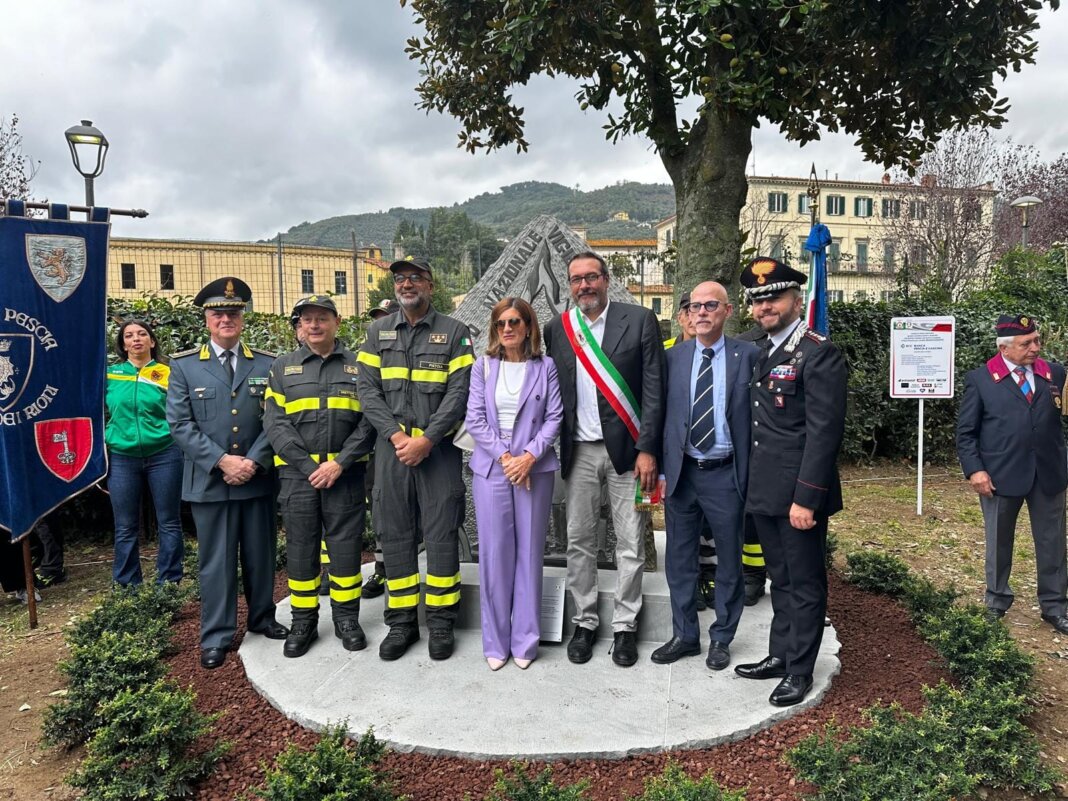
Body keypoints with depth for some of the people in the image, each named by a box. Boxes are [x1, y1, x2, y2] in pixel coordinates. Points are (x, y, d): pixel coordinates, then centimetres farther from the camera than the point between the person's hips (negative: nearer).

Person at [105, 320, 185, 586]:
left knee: (169, 523, 5)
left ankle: (169, 586, 16)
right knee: (125, 527, 8)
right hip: (121, 458, 1)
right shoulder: (109, 374, 6)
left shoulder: (167, 374, 1)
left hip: (163, 456, -1)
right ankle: (128, 589, 20)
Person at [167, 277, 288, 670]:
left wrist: (253, 462, -11)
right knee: (216, 560, 6)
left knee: (260, 554, 13)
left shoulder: (267, 364, 5)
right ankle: (216, 635, 19)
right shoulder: (184, 365, 2)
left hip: (258, 480, 2)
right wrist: (222, 461, -13)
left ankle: (262, 617, 31)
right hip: (209, 480, -1)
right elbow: (180, 424, -4)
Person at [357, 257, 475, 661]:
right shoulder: (378, 332, 10)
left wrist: (425, 440, -14)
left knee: (441, 534, 1)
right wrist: (396, 436, -9)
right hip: (391, 446, 3)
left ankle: (441, 622, 16)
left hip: (438, 448, -2)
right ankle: (401, 622, 20)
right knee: (394, 534, 7)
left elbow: (459, 392, -6)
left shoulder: (454, 332, 1)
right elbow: (368, 390, 4)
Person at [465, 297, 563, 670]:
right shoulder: (483, 367, 6)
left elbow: (554, 417, -1)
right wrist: (504, 457, -9)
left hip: (534, 469, 0)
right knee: (494, 553, 3)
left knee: (529, 552, 5)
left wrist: (529, 457, -12)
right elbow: (475, 419, 1)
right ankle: (496, 641, 16)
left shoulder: (545, 367, 3)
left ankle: (525, 639, 16)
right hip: (491, 469, 1)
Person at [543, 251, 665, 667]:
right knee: (579, 541, 11)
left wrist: (647, 449, -10)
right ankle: (584, 622, 26)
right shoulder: (557, 328, 6)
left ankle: (624, 626, 22)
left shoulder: (639, 320, -3)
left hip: (626, 449, -2)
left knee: (630, 544, 6)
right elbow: (554, 391, 8)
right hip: (579, 451, 3)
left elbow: (653, 390, -5)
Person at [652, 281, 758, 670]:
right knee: (679, 560, 12)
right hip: (681, 473, 2)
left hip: (725, 475, -2)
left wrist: (751, 473, -7)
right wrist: (659, 469, 1)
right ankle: (684, 635, 29)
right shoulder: (673, 357, 4)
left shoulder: (748, 355, -2)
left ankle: (721, 639, 29)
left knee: (729, 561, 11)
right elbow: (661, 416, 6)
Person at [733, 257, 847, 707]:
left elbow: (824, 431, -18)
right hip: (765, 493, 8)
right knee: (780, 580, 20)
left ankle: (799, 671, 21)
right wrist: (752, 486, 13)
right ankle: (779, 655, 34)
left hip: (798, 494, -8)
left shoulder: (818, 354, -13)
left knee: (805, 583, 7)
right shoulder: (763, 354, 13)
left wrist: (806, 498, -21)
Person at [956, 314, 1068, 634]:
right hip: (1000, 475, -2)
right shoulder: (979, 379, -4)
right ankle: (997, 604, 30)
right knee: (999, 544, 12)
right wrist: (974, 469, -12)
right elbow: (965, 432, -3)